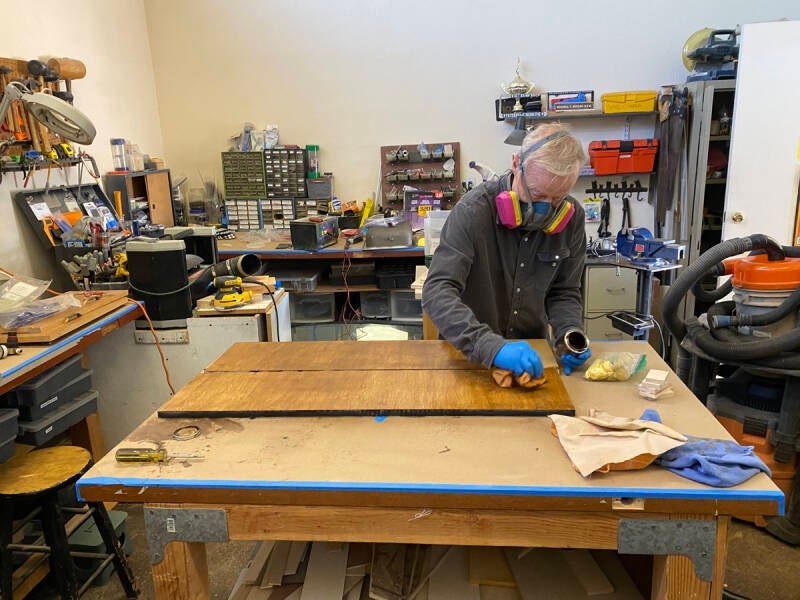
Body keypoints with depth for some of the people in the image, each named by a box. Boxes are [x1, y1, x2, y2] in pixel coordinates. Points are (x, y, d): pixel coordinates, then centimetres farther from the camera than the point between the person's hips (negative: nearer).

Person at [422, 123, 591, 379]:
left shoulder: (571, 217, -5)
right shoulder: (473, 211, -20)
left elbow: (565, 293, 4)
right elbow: (436, 292, -28)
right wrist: (493, 347, -39)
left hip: (531, 352, 2)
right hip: (469, 356, -2)